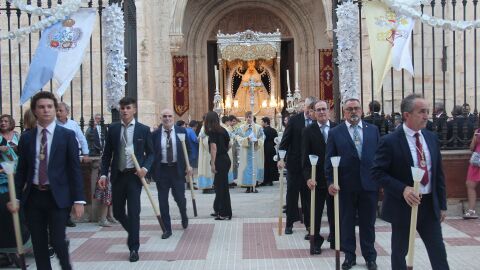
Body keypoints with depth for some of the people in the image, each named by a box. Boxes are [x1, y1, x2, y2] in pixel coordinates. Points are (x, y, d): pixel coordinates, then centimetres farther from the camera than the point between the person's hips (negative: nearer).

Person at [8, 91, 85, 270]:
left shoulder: (67, 135, -1)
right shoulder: (26, 138, 7)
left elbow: (75, 168, -4)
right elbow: (21, 170, 11)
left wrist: (78, 200, -9)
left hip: (57, 196, -3)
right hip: (33, 196, 3)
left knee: (57, 240, -5)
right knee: (39, 244, 8)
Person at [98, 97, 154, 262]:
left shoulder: (143, 129, 0)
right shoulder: (113, 129, 5)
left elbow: (150, 153, 4)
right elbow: (107, 154, 7)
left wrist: (145, 168, -13)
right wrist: (104, 174, -2)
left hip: (134, 175, -3)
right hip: (117, 175, 3)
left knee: (134, 212, -3)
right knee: (117, 212, 10)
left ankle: (134, 248, 8)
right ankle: (132, 232, 39)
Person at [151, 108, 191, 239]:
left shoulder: (181, 131, 1)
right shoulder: (155, 134, 0)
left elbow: (188, 149, 4)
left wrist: (188, 165, -7)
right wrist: (151, 170, -4)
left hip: (177, 169, 0)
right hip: (161, 170, 1)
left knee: (179, 197, 4)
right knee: (163, 200, 4)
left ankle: (184, 216, 38)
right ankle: (167, 229, 17)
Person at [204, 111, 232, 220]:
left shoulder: (212, 131, -11)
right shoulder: (223, 130, 10)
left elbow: (214, 147, -18)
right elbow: (229, 145, 16)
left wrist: (213, 164, -19)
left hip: (219, 160, -8)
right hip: (226, 158, 8)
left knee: (222, 186, -2)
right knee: (219, 185, 16)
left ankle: (225, 214, 4)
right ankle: (218, 209, 25)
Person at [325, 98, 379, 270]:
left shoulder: (373, 130, 5)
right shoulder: (335, 132, 0)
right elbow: (329, 160, -1)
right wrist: (330, 181, -10)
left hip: (369, 184, 1)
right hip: (345, 185, -1)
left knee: (368, 222, 11)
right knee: (346, 222, 9)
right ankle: (349, 256, 23)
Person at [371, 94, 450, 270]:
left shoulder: (432, 138, 5)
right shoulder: (390, 141, -13)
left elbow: (438, 173, 11)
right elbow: (377, 172, -14)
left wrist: (442, 204, 10)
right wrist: (403, 189, -25)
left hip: (429, 204, 5)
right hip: (403, 204, -5)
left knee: (438, 251, 10)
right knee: (400, 251, 10)